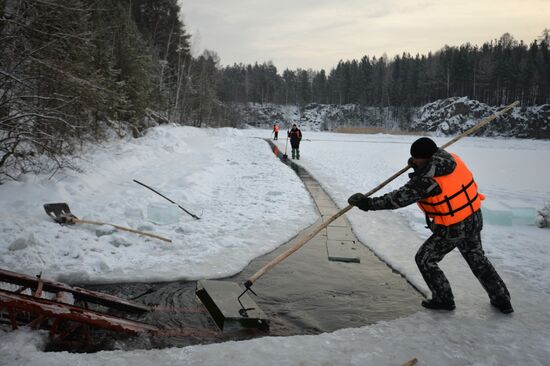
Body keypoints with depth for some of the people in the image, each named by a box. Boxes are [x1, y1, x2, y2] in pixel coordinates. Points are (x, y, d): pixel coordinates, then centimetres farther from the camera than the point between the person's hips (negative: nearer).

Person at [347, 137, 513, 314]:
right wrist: (418, 165, 4)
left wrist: (368, 203, -22)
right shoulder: (452, 159, -7)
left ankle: (444, 299, 23)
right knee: (477, 258, 26)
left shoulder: (427, 180, -28)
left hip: (452, 230, -8)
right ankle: (502, 300, 37)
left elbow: (398, 199, -27)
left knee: (424, 259, 11)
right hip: (474, 219, 8)